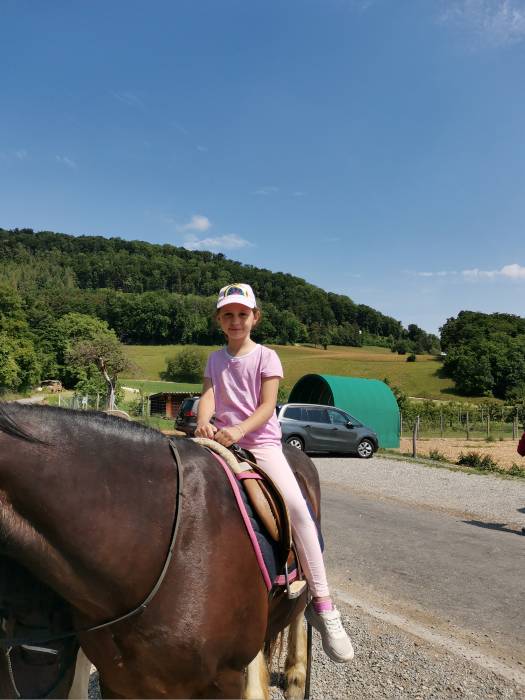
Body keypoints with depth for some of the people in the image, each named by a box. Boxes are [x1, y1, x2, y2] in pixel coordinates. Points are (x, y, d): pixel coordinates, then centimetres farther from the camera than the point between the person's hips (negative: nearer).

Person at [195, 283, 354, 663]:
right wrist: (204, 423, -22)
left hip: (261, 441, -4)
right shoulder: (215, 359, 14)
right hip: (222, 441, 4)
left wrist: (238, 430, -25)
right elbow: (208, 397, 1)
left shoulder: (266, 356, 2)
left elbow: (267, 407, -7)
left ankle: (322, 601, -16)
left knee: (296, 504, -24)